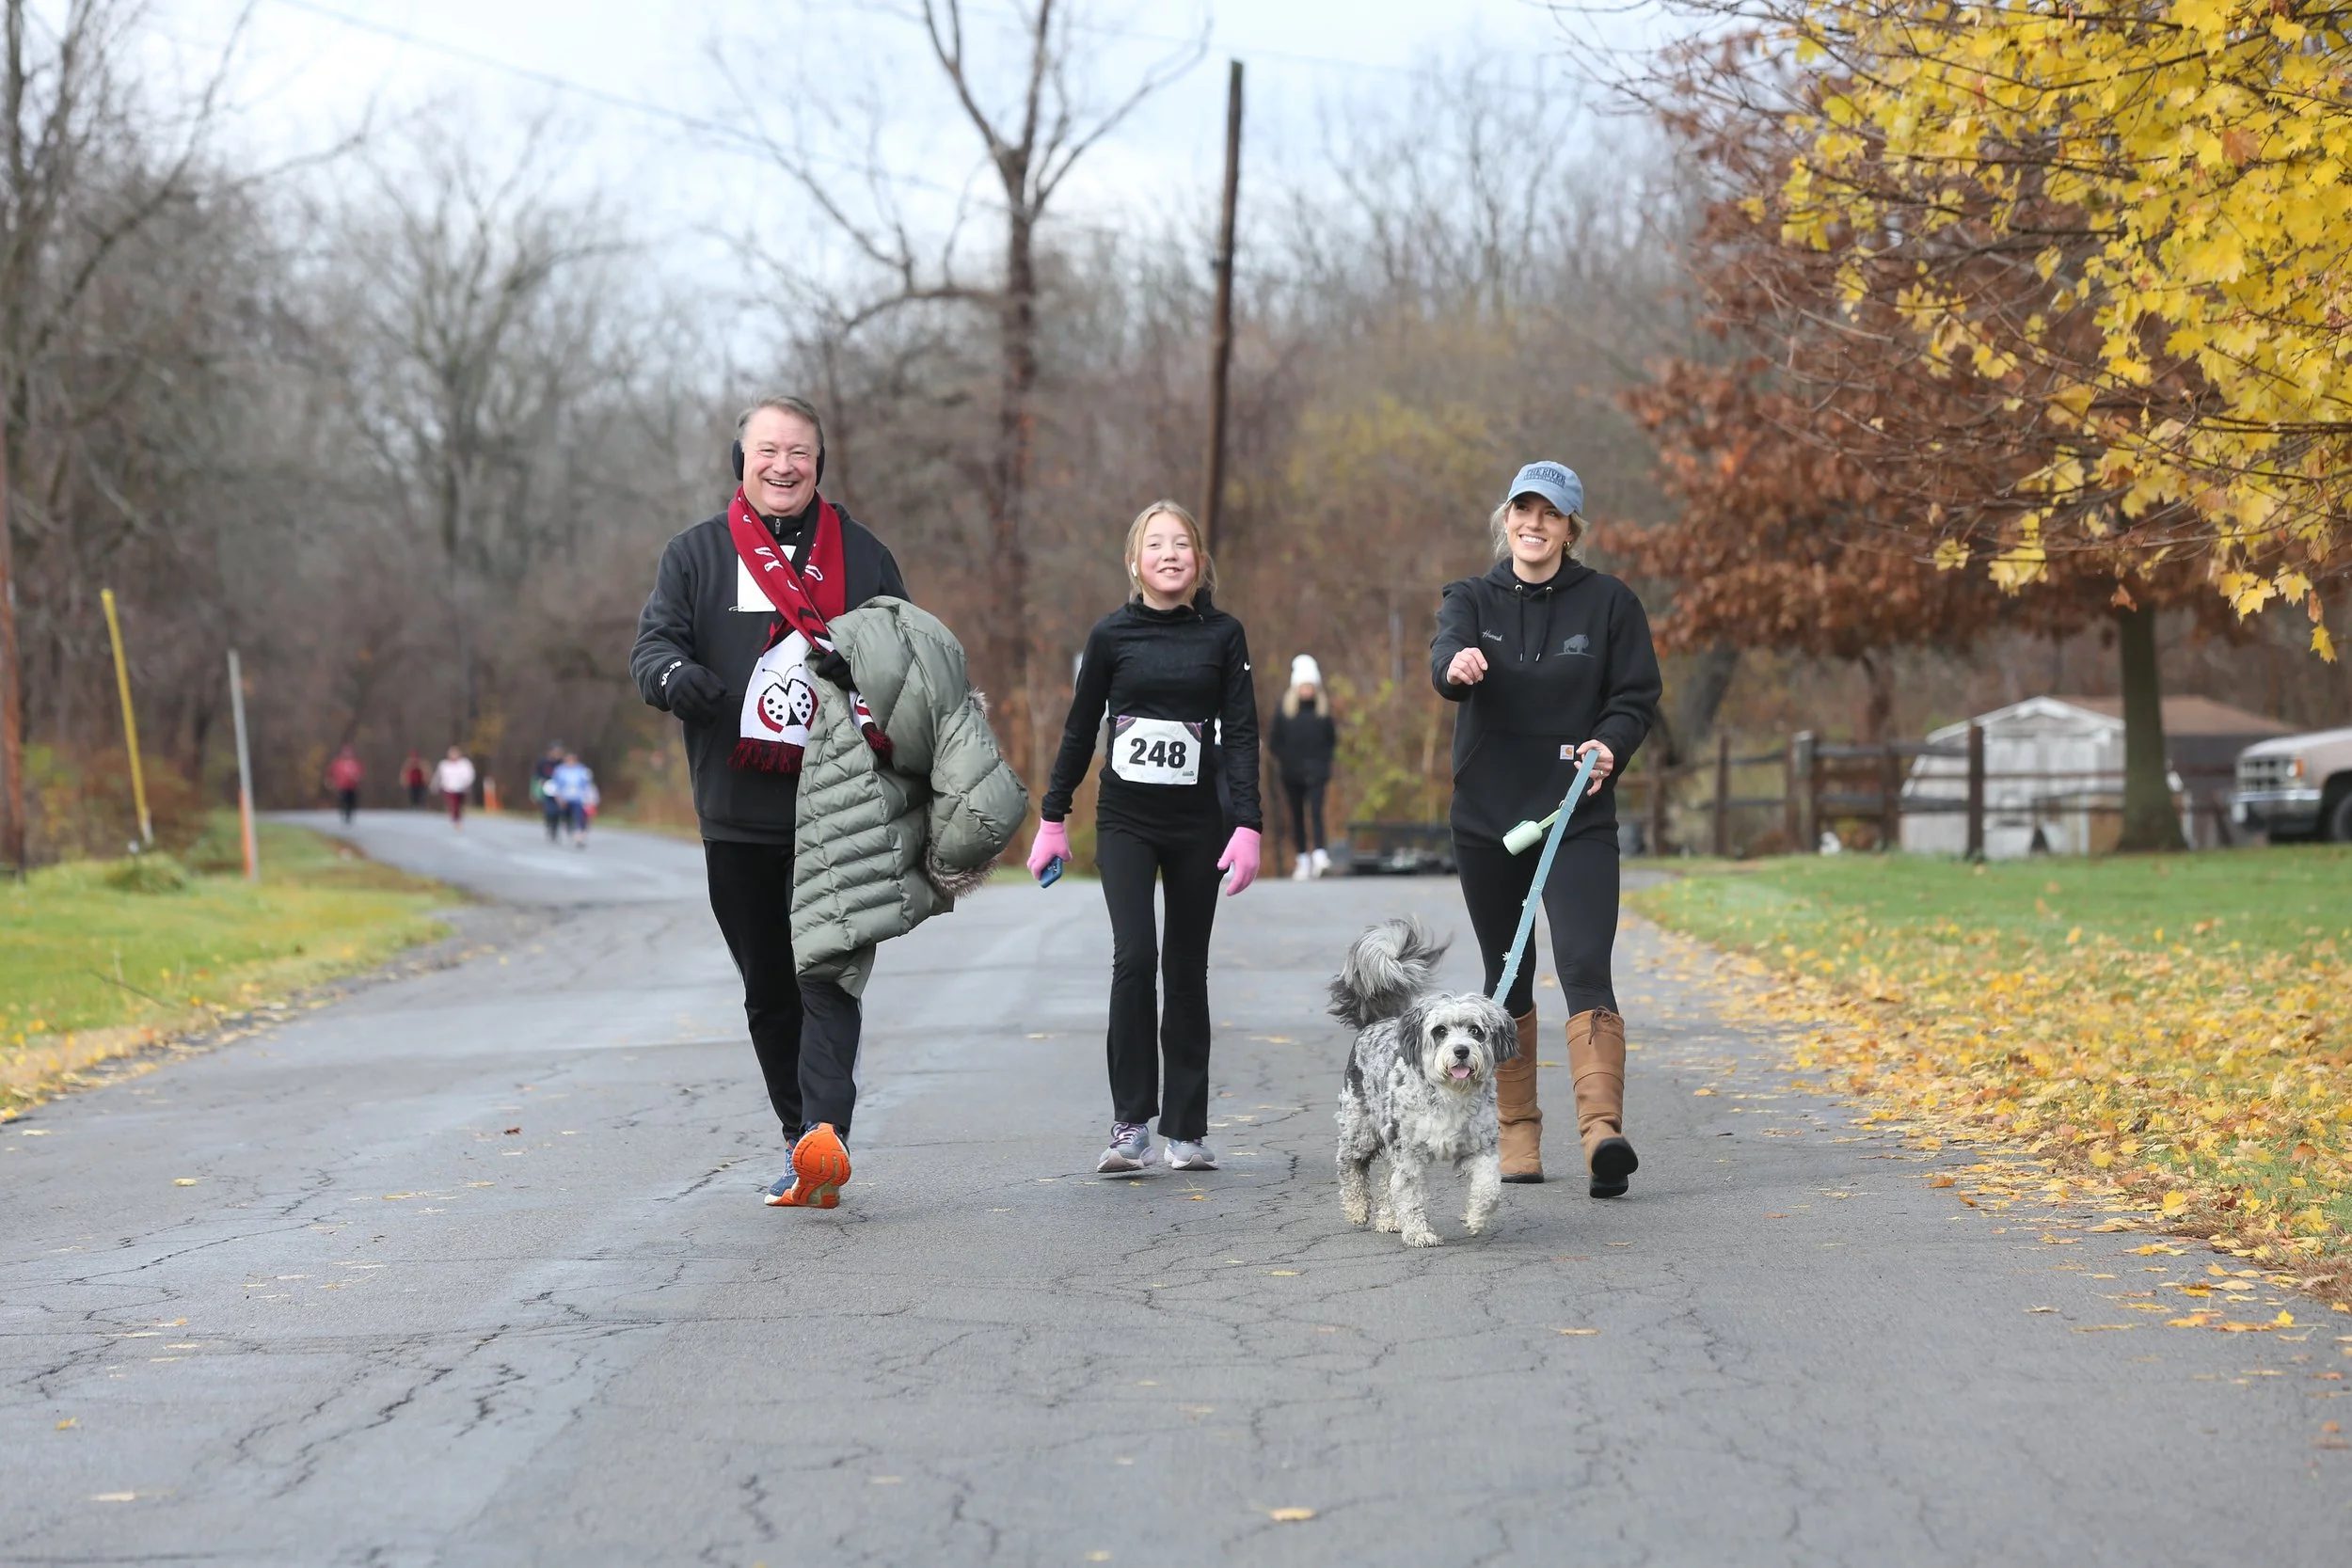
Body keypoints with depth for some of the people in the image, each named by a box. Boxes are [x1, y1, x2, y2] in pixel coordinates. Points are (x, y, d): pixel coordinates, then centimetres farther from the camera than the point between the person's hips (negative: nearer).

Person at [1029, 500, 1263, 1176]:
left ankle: (1187, 1128, 12)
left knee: (1186, 970, 5)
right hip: (1125, 818, -1)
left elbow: (1240, 733, 0)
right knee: (1134, 956, -15)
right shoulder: (1112, 633, 2)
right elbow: (1080, 730, 9)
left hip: (1197, 821, 1)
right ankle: (1130, 1123, -10)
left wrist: (1246, 825, -9)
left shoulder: (1223, 634, 3)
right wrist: (1052, 818, 10)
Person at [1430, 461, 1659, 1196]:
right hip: (1486, 820, 2)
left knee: (1585, 969, -17)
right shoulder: (1472, 600, 4)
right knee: (1506, 982, 11)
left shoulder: (1608, 602, 2)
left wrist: (1609, 745, -20)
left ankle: (1602, 1129, -28)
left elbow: (1637, 696, 2)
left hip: (1578, 819, -2)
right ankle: (1518, 1135, 22)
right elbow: (1446, 662, -17)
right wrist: (1459, 665, -42)